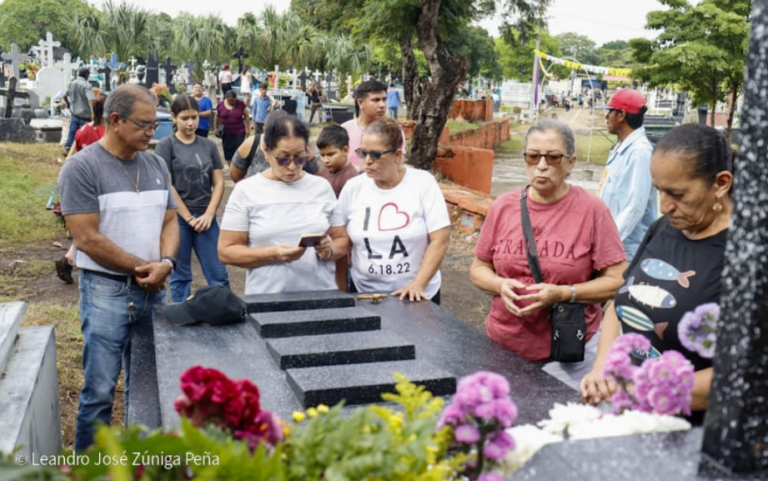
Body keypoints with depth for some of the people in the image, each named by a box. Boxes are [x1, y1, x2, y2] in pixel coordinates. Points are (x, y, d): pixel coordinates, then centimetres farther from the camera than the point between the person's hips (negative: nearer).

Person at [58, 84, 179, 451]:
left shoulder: (156, 165, 10)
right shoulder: (82, 167, -9)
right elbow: (87, 239, -14)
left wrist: (165, 263, -9)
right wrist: (142, 268, -10)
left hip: (154, 289, 6)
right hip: (106, 291, -6)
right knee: (100, 391, -2)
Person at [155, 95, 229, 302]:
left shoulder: (209, 145, 9)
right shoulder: (166, 145, -2)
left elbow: (219, 182, 6)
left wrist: (208, 215, -6)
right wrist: (188, 218, -10)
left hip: (205, 218, 3)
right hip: (177, 218, -3)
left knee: (218, 274, 3)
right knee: (180, 276, 5)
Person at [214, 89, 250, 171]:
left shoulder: (241, 104, -7)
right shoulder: (221, 105, -3)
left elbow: (246, 116, 0)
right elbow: (217, 117, 9)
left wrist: (247, 128, -4)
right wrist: (216, 128, 8)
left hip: (239, 131, -2)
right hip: (226, 132, 2)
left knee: (239, 148, -6)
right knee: (227, 148, 9)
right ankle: (229, 165, 22)